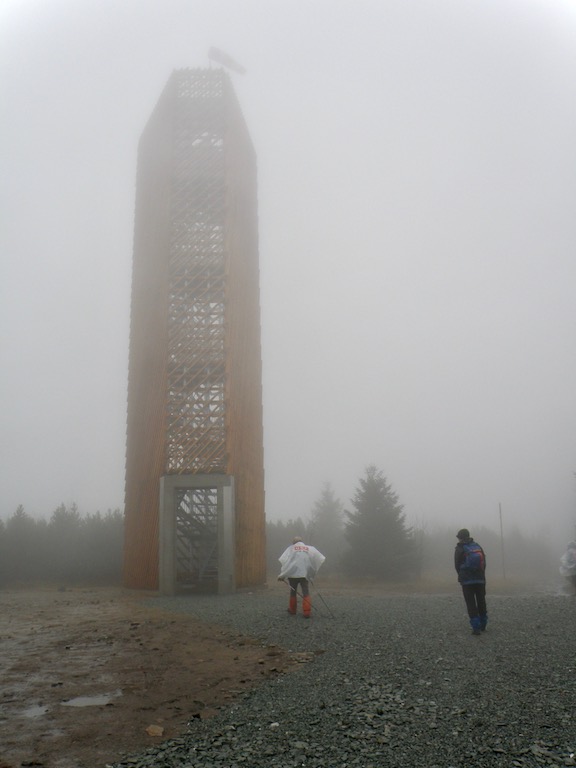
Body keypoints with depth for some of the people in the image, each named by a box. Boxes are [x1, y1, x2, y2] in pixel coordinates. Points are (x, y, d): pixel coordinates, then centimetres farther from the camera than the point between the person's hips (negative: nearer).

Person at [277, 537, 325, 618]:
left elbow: (283, 560, -4)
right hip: (304, 574, 0)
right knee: (306, 593, 0)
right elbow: (320, 558, 5)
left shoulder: (290, 548, 6)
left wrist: (282, 575, -2)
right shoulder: (310, 548, 10)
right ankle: (307, 612, -11)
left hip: (292, 574, 0)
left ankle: (292, 610, 28)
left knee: (293, 592, 15)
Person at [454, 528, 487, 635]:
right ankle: (483, 625, 27)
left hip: (467, 581, -4)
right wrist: (481, 575, 12)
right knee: (481, 602, 17)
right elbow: (484, 563, 6)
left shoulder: (460, 549, -7)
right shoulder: (477, 546, 6)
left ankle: (476, 627, -7)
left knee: (471, 604, -1)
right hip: (480, 579, 4)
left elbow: (457, 565, -4)